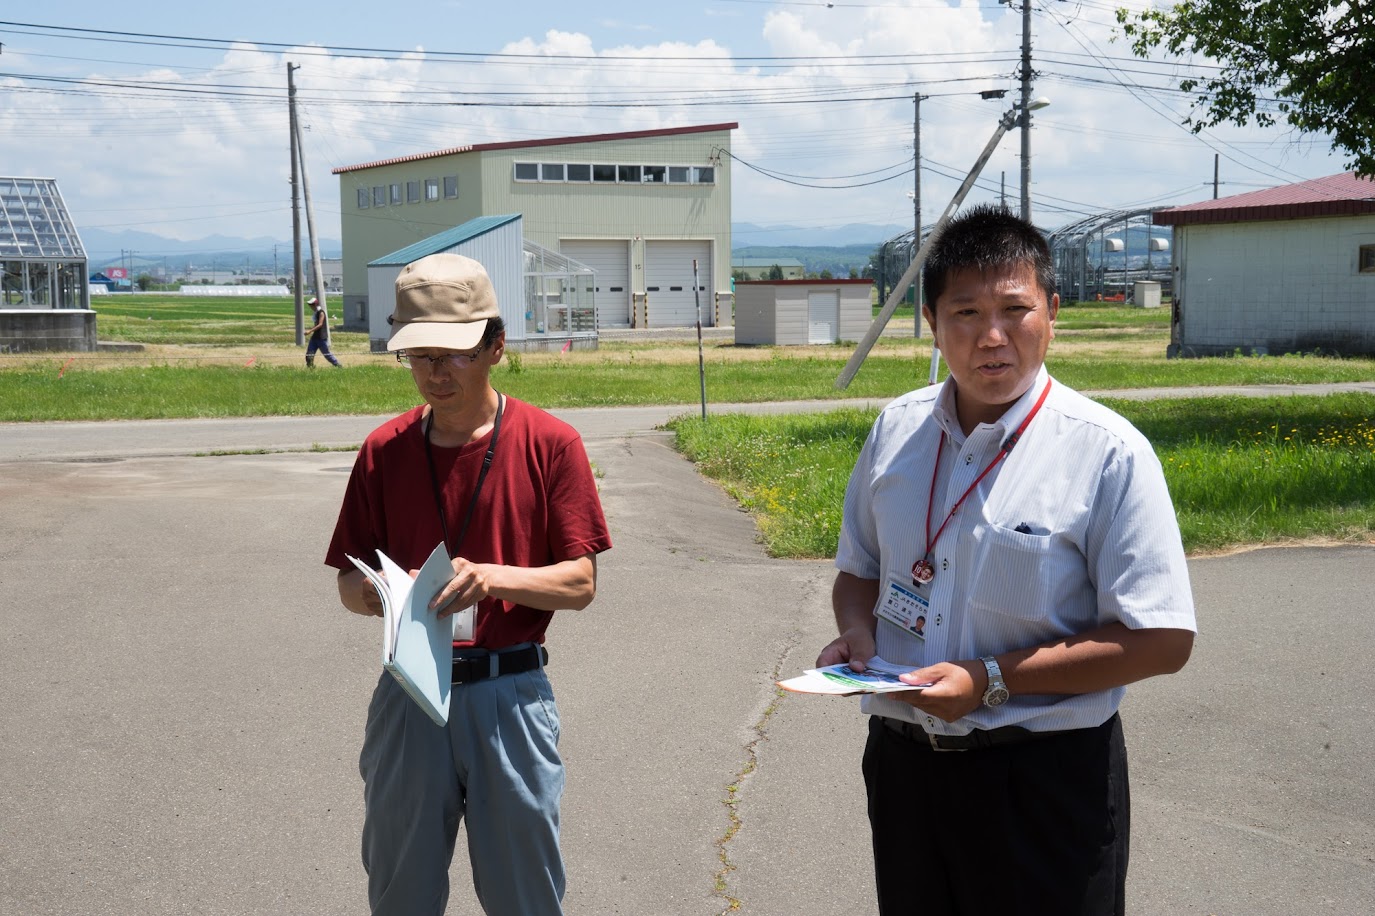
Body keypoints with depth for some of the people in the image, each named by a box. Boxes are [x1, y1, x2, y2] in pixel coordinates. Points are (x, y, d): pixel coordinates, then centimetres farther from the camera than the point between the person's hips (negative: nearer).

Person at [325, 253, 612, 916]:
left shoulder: (549, 443, -4)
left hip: (510, 696, -2)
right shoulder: (384, 450, 4)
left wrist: (492, 577, -22)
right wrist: (376, 594, -14)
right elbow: (348, 583, 9)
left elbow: (580, 583, -5)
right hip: (408, 697, 2)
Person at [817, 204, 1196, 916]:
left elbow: (1161, 640, -15)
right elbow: (858, 570, 17)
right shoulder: (896, 429, 3)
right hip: (903, 761, 5)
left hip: (1045, 777, -4)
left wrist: (989, 680, -20)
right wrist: (856, 635, -6)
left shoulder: (1109, 452, -13)